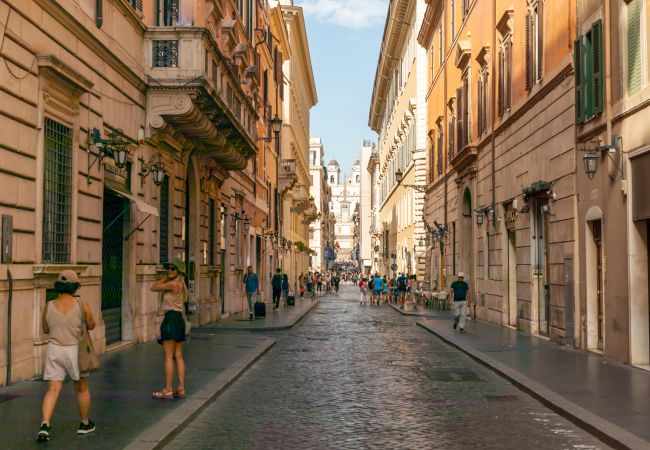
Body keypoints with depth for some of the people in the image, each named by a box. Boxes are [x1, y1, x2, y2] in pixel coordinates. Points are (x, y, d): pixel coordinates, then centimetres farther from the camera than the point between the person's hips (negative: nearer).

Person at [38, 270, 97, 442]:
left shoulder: (49, 306, -3)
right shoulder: (81, 304, -11)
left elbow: (45, 329, 10)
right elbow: (91, 325, 0)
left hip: (54, 350, 2)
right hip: (75, 351, -2)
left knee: (53, 390, 2)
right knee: (82, 388, 16)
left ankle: (45, 425, -15)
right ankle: (85, 424, 28)